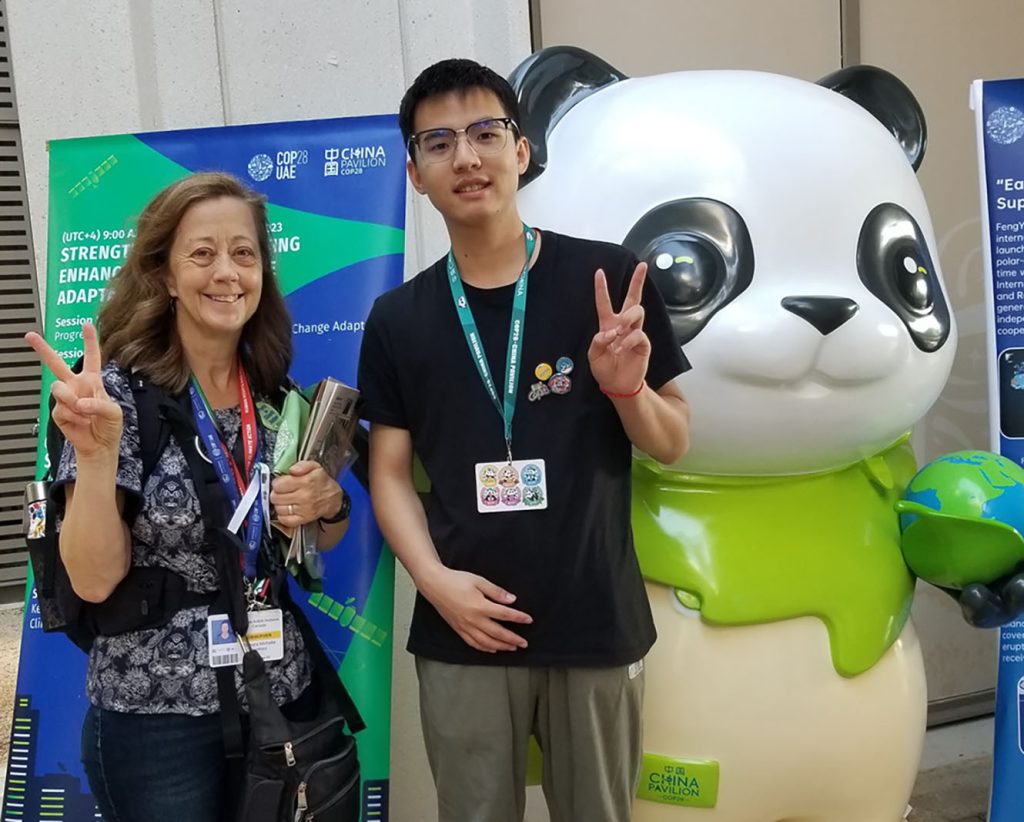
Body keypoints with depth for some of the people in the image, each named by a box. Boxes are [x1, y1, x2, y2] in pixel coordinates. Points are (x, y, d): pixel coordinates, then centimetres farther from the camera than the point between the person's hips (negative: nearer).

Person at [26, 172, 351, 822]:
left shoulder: (279, 394, 0)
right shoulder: (122, 391, -12)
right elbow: (94, 580, -16)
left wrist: (328, 503, -10)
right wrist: (96, 452, -31)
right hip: (157, 717, -4)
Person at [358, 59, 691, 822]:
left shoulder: (610, 279, -4)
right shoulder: (398, 319, 2)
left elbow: (672, 445, 2)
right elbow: (390, 472, 5)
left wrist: (626, 386, -18)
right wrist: (434, 578, -11)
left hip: (598, 628, -1)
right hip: (463, 633, 1)